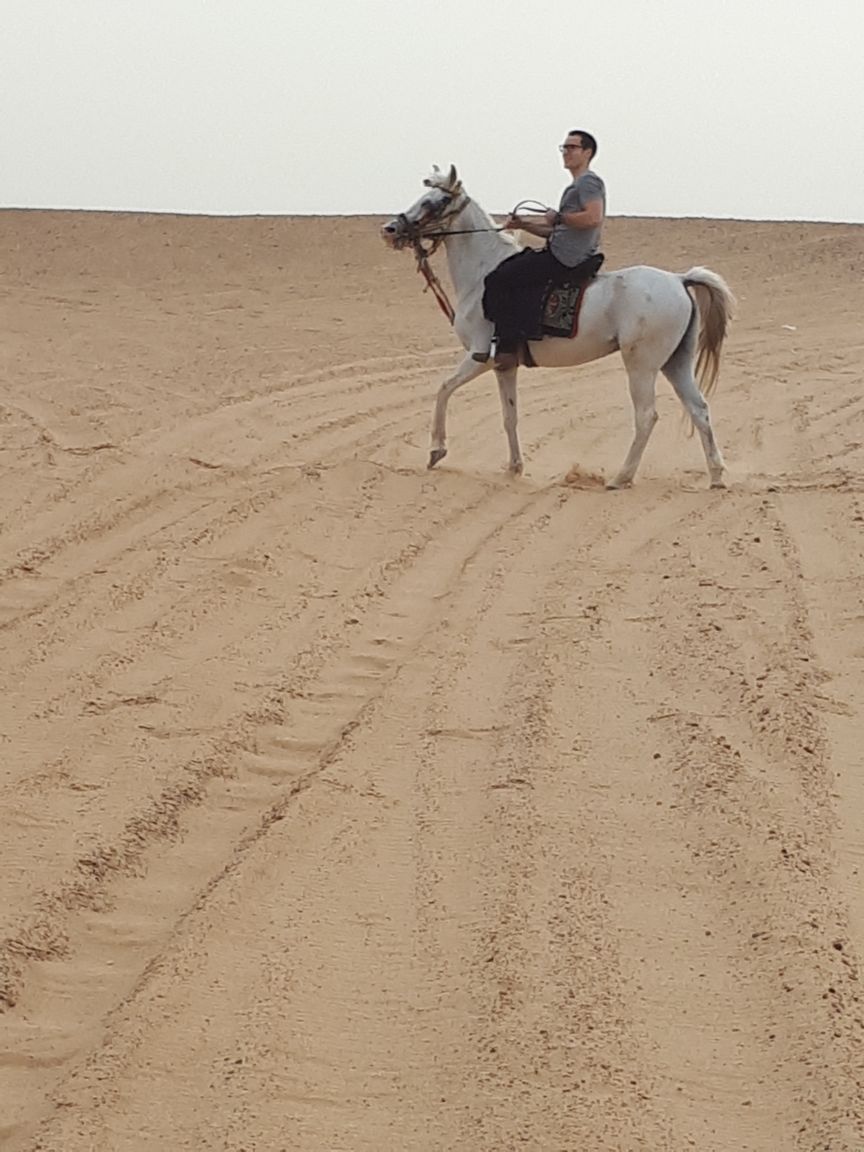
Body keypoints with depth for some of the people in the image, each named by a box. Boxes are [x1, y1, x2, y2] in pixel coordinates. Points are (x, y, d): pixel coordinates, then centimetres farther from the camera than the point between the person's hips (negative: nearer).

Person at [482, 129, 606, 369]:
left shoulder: (588, 182, -8)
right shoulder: (575, 186, 24)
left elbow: (593, 217, -26)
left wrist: (558, 217, -15)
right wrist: (523, 224, 14)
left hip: (566, 259, -11)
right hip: (560, 254, 11)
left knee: (497, 280, -11)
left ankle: (508, 346, -13)